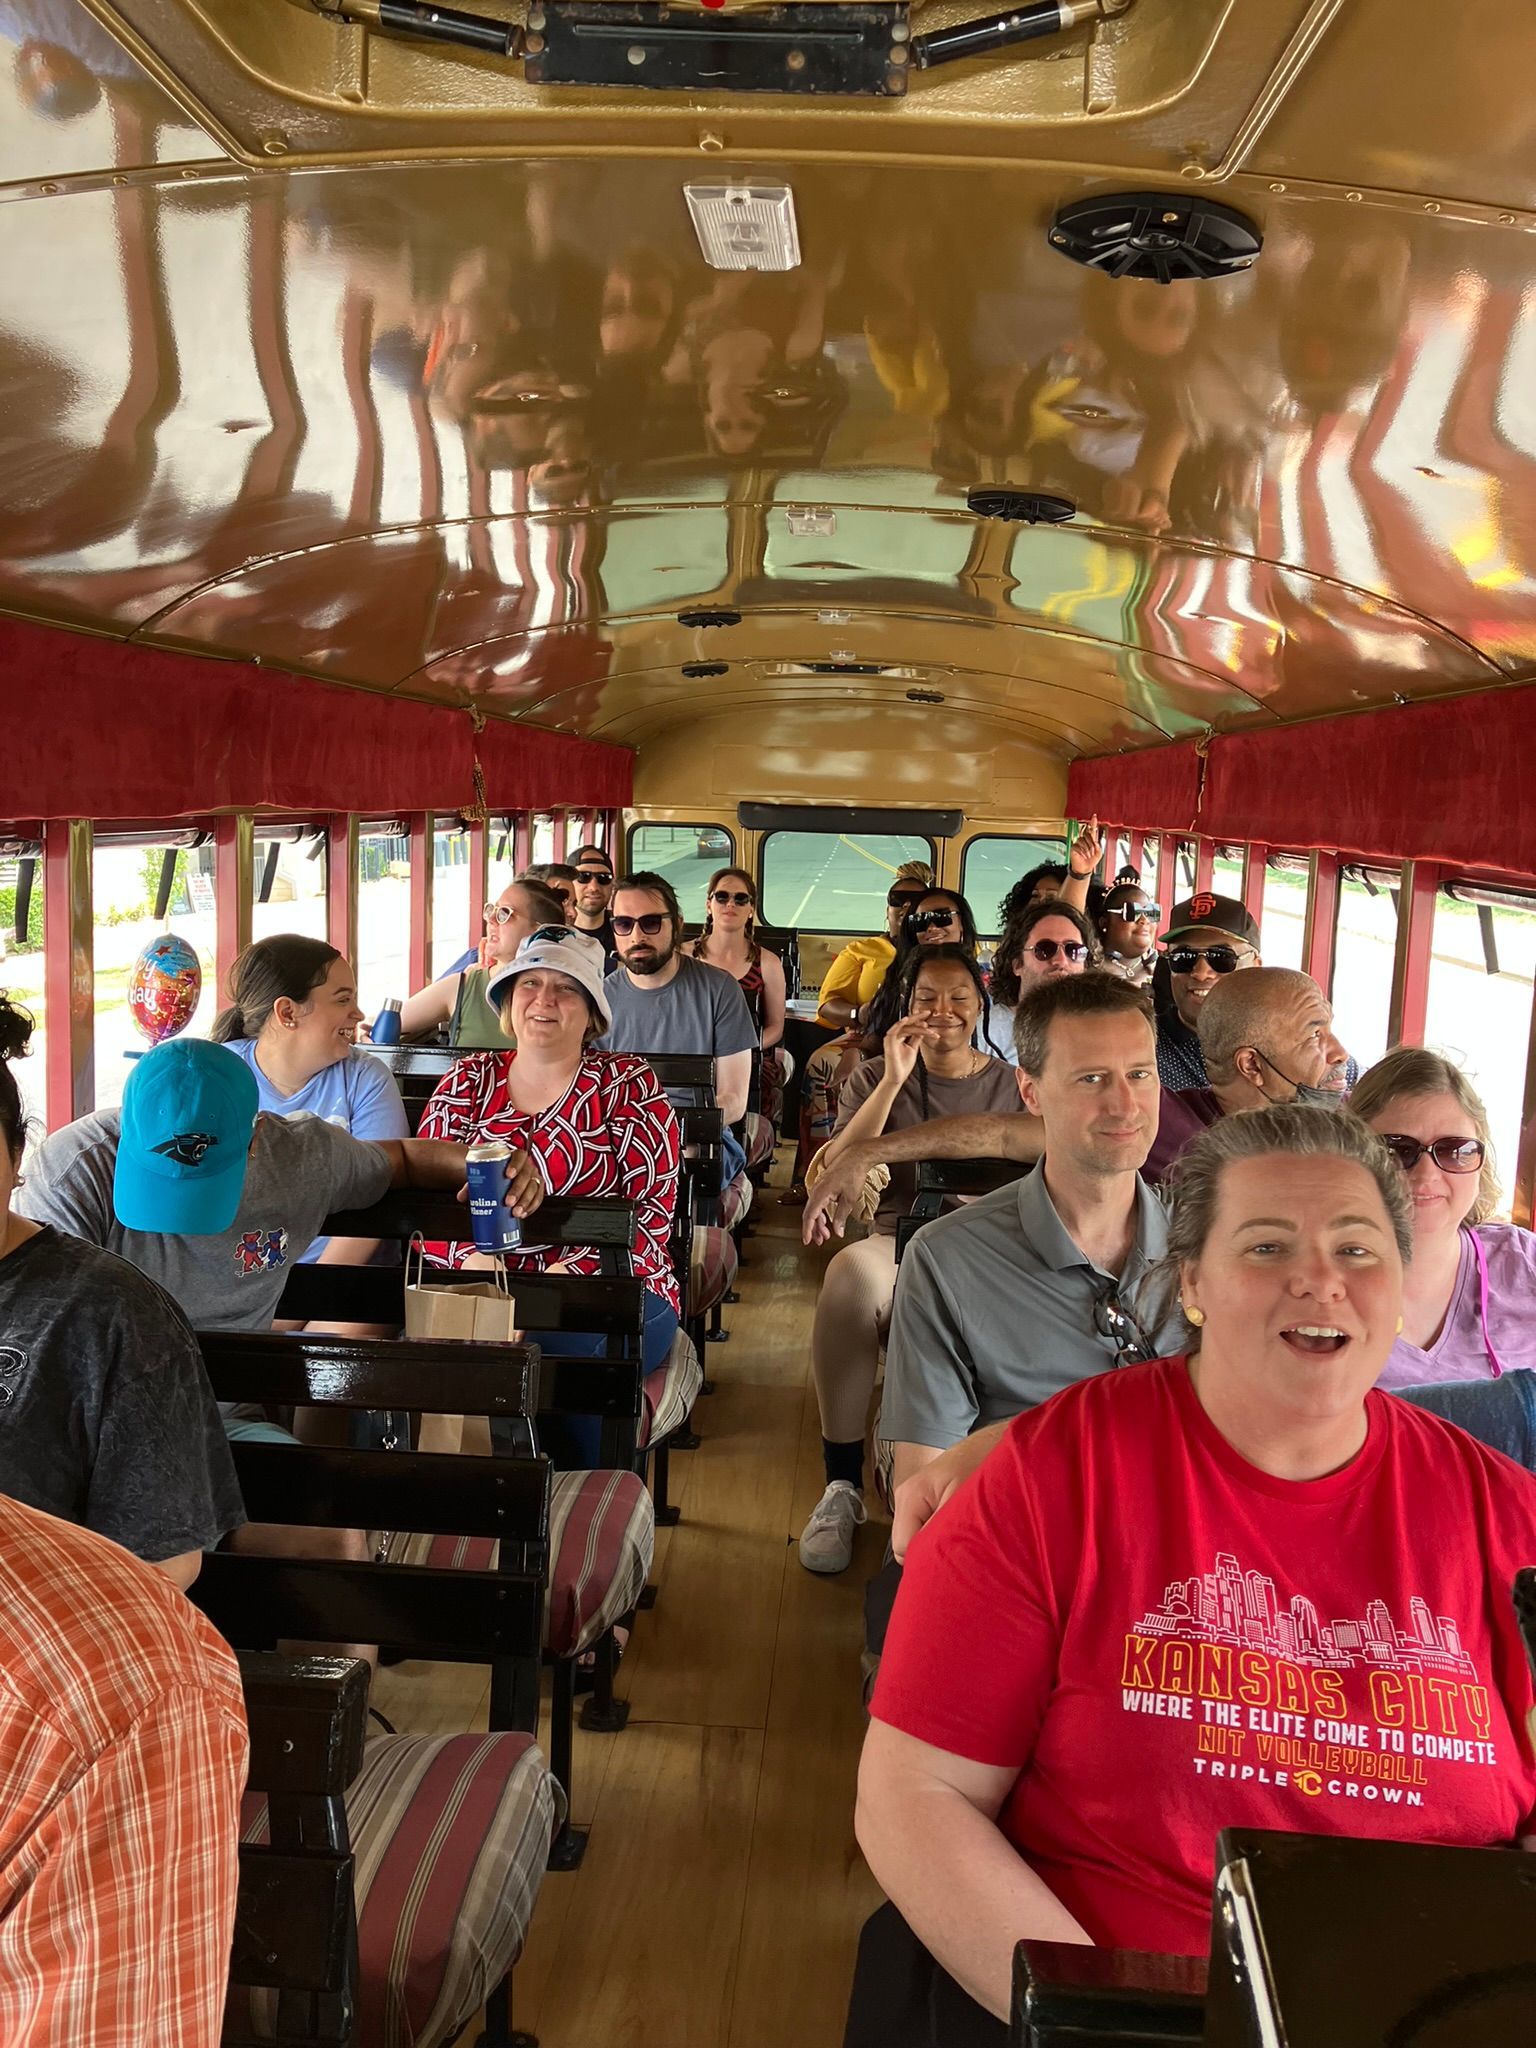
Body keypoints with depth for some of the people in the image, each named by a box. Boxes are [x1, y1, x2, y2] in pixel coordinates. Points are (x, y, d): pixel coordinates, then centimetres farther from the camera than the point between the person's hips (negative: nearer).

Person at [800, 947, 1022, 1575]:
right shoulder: (874, 1078, 10)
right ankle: (842, 1486, -28)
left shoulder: (1013, 1086, 10)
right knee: (849, 1272, -37)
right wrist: (894, 1081, -13)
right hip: (899, 1243, 0)